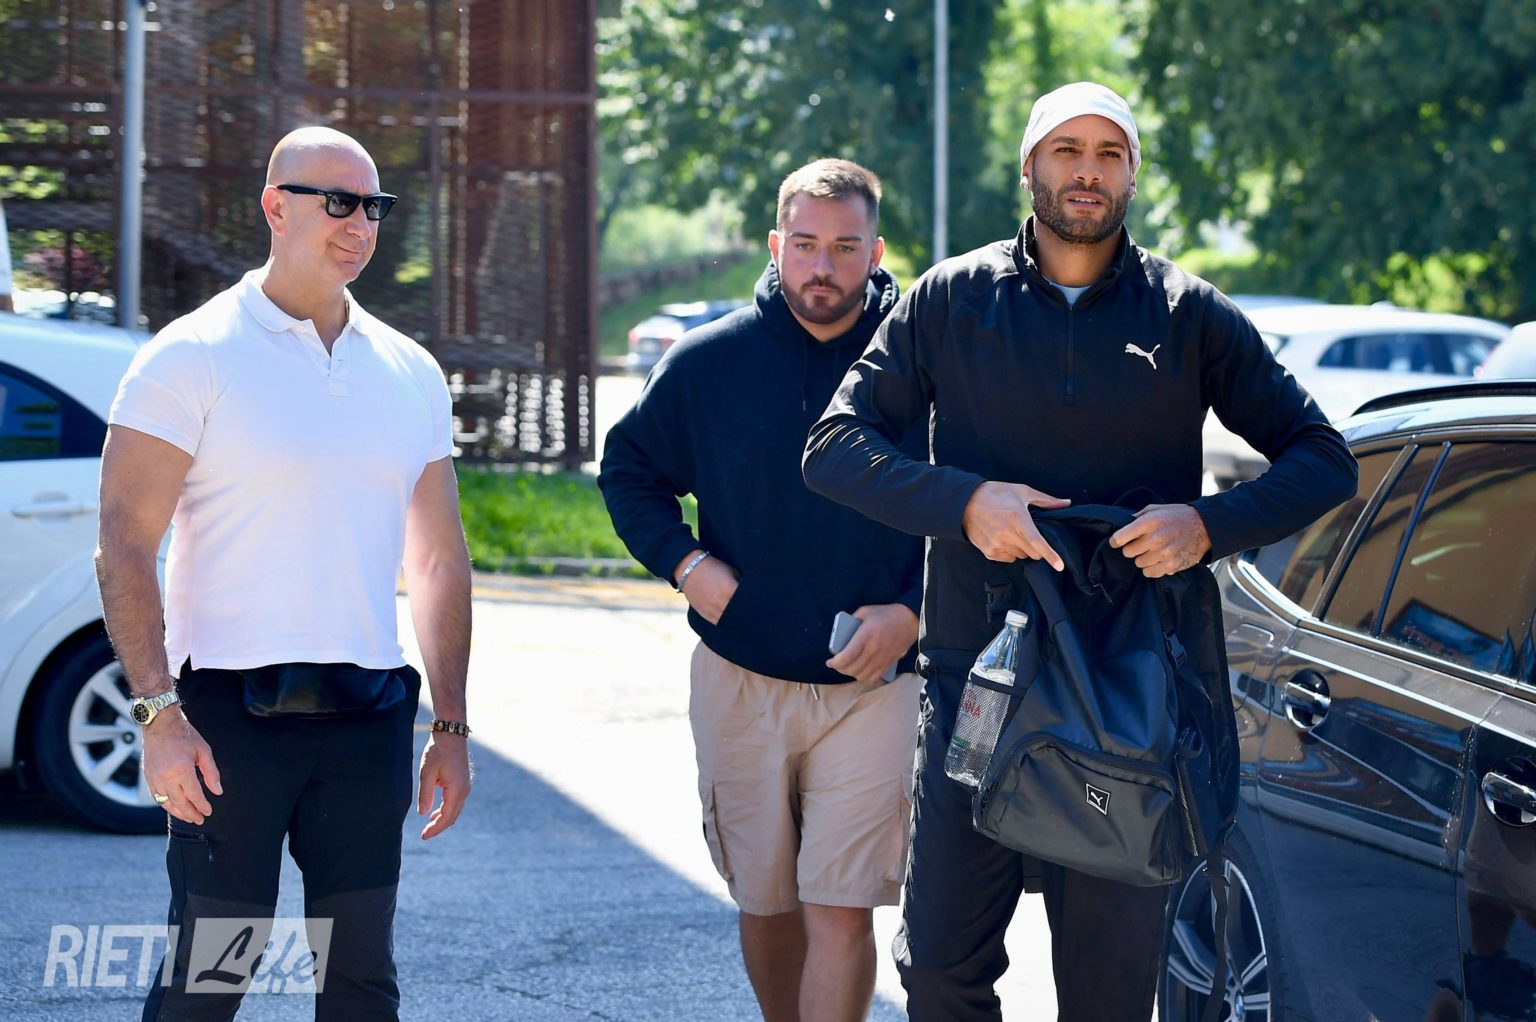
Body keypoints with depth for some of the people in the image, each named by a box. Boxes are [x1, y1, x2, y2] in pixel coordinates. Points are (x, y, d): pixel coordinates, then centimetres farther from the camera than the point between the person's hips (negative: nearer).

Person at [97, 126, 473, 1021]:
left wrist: (451, 727, 14)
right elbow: (124, 546, -8)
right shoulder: (192, 359, -3)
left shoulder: (411, 374, 13)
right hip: (231, 712, -5)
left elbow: (439, 560, 18)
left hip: (369, 718, 5)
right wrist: (158, 712, -17)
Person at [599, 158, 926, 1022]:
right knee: (767, 906, 14)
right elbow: (629, 470, 14)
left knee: (839, 916, -10)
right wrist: (686, 564, -2)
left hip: (871, 684, -3)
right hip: (741, 681, 3)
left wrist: (910, 612, -10)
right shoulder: (709, 359, 1)